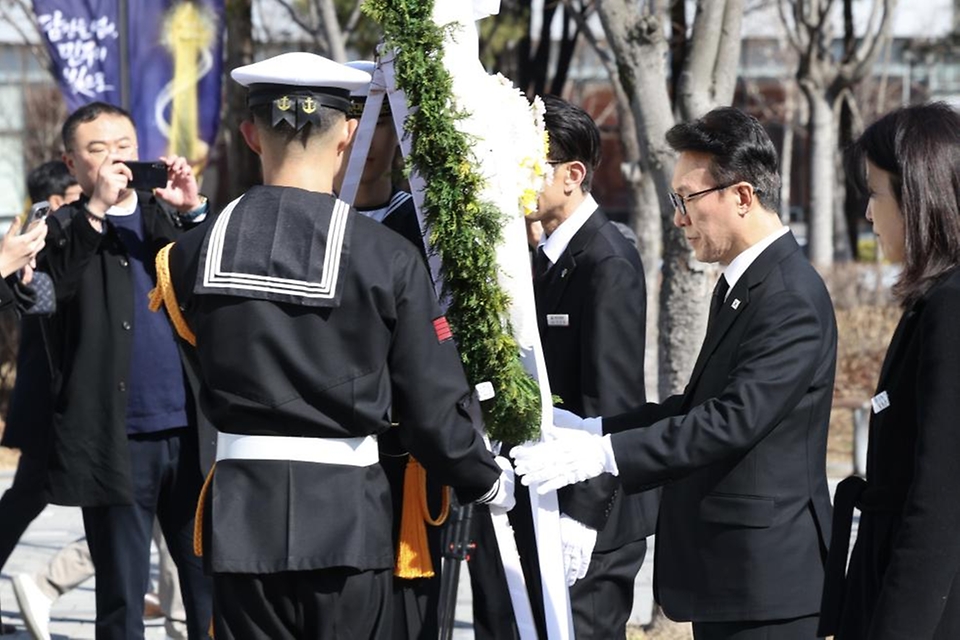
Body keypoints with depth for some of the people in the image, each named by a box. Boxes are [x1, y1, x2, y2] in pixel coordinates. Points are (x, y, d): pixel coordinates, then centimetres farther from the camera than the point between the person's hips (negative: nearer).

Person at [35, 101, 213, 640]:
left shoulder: (169, 217, 13)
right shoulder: (63, 229, 6)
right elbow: (50, 287, -14)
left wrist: (195, 211, -12)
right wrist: (97, 207, -21)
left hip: (191, 431, 2)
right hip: (117, 439, -2)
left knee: (211, 582, 5)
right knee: (122, 595, 5)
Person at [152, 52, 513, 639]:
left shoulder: (197, 250, -3)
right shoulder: (387, 258, -10)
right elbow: (435, 404, -7)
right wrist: (486, 478, 11)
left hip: (243, 513, 2)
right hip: (347, 518, -2)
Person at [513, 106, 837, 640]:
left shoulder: (792, 299, -18)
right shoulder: (743, 285, 15)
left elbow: (736, 419, -26)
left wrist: (605, 454, -26)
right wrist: (593, 429, 7)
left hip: (764, 576, -10)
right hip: (725, 568, 10)